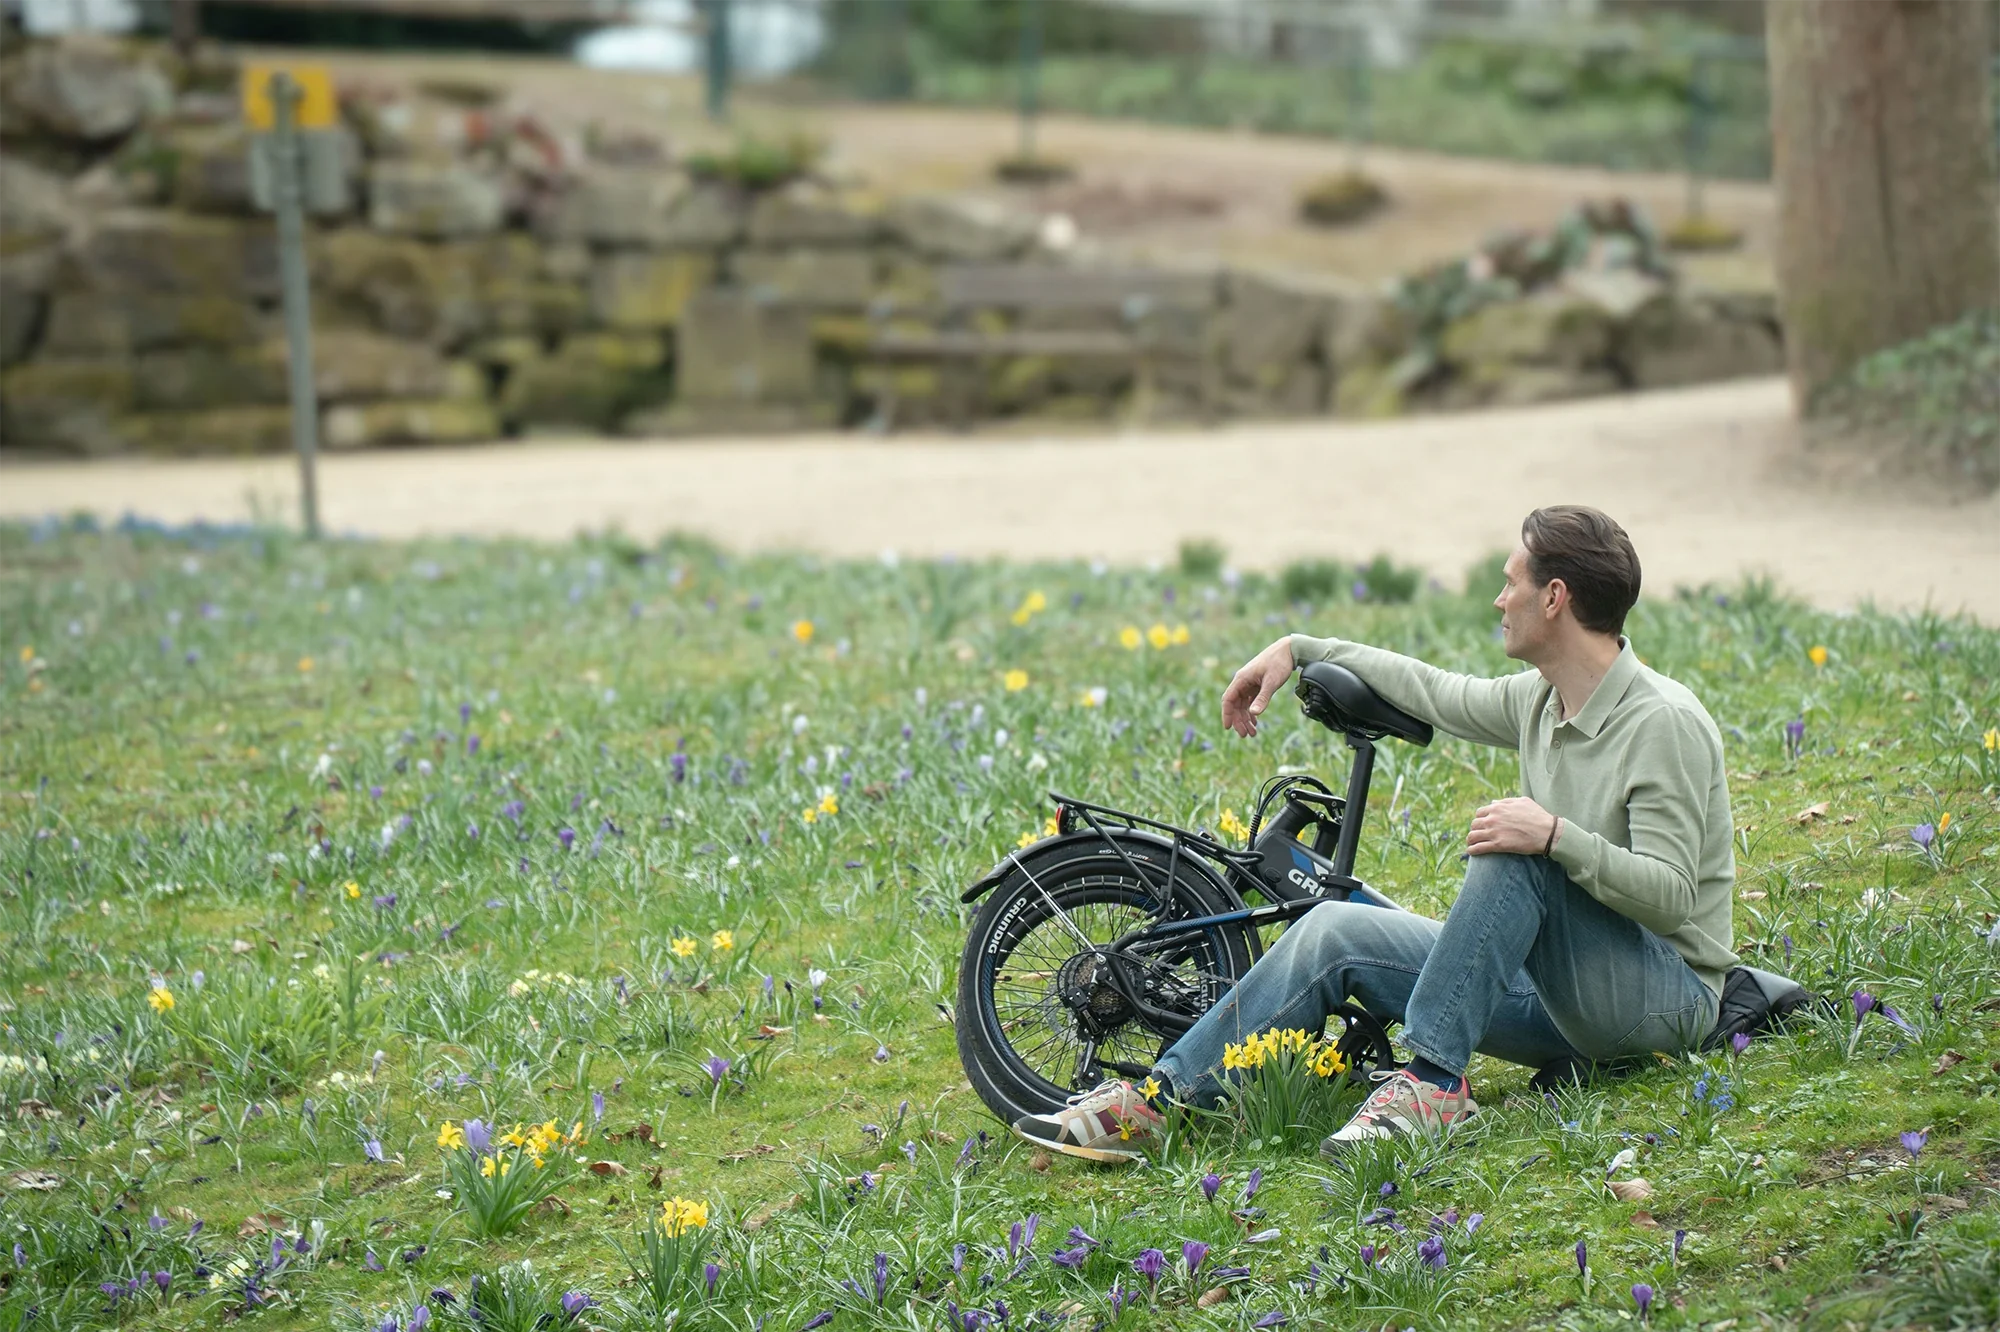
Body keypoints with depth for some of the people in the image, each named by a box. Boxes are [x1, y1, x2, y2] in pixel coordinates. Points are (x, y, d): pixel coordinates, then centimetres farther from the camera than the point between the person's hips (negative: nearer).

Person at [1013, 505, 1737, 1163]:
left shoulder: (1665, 722, -17)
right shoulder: (1539, 700, 8)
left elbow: (1671, 897, -24)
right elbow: (1436, 691, 24)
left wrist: (1555, 836, -34)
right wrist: (1297, 649, 24)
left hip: (1667, 995, -8)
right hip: (1565, 995, 8)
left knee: (1514, 849, -31)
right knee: (1336, 933, -5)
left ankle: (1433, 1080, -29)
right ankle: (1159, 1098, -11)